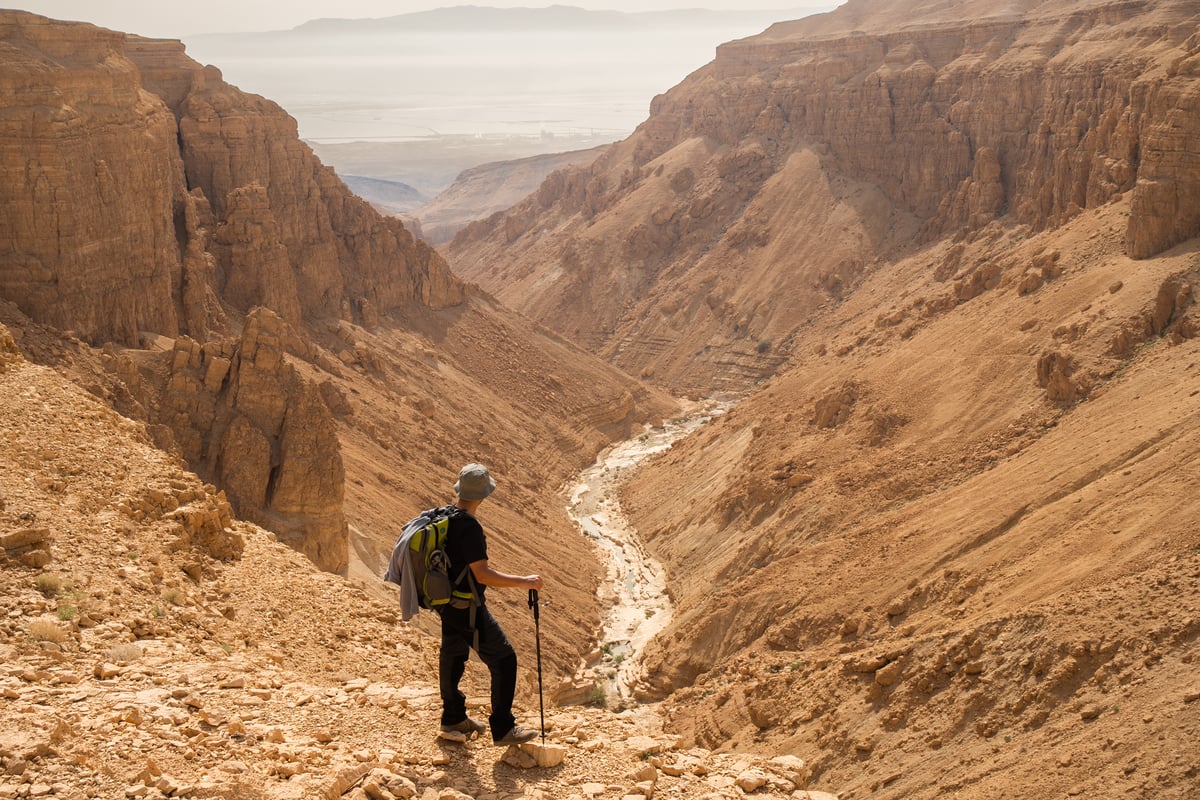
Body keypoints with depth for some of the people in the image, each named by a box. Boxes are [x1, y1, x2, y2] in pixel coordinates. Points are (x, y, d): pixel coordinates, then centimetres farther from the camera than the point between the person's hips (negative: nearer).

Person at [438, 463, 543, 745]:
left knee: (453, 654, 23)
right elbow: (482, 573, -28)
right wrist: (523, 581, -22)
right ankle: (503, 729, 3)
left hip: (446, 603, 10)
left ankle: (453, 717, 40)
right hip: (466, 608, -10)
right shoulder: (468, 526, -26)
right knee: (503, 660, -2)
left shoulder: (442, 517, 3)